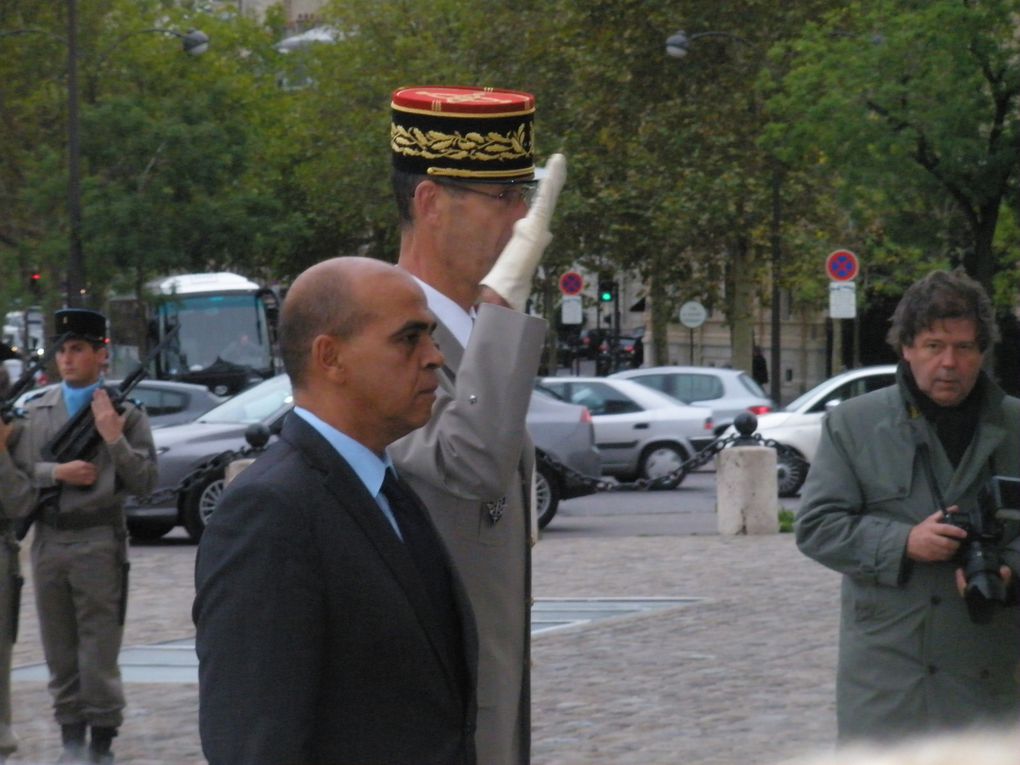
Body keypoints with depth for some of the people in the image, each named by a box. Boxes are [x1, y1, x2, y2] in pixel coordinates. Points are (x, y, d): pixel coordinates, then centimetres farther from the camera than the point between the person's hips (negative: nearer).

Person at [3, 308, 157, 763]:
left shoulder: (124, 413, 0)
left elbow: (145, 482, -4)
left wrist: (114, 438, -14)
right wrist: (56, 473, -8)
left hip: (99, 543, -4)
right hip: (48, 542, 4)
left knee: (99, 654, -3)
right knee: (60, 654, 9)